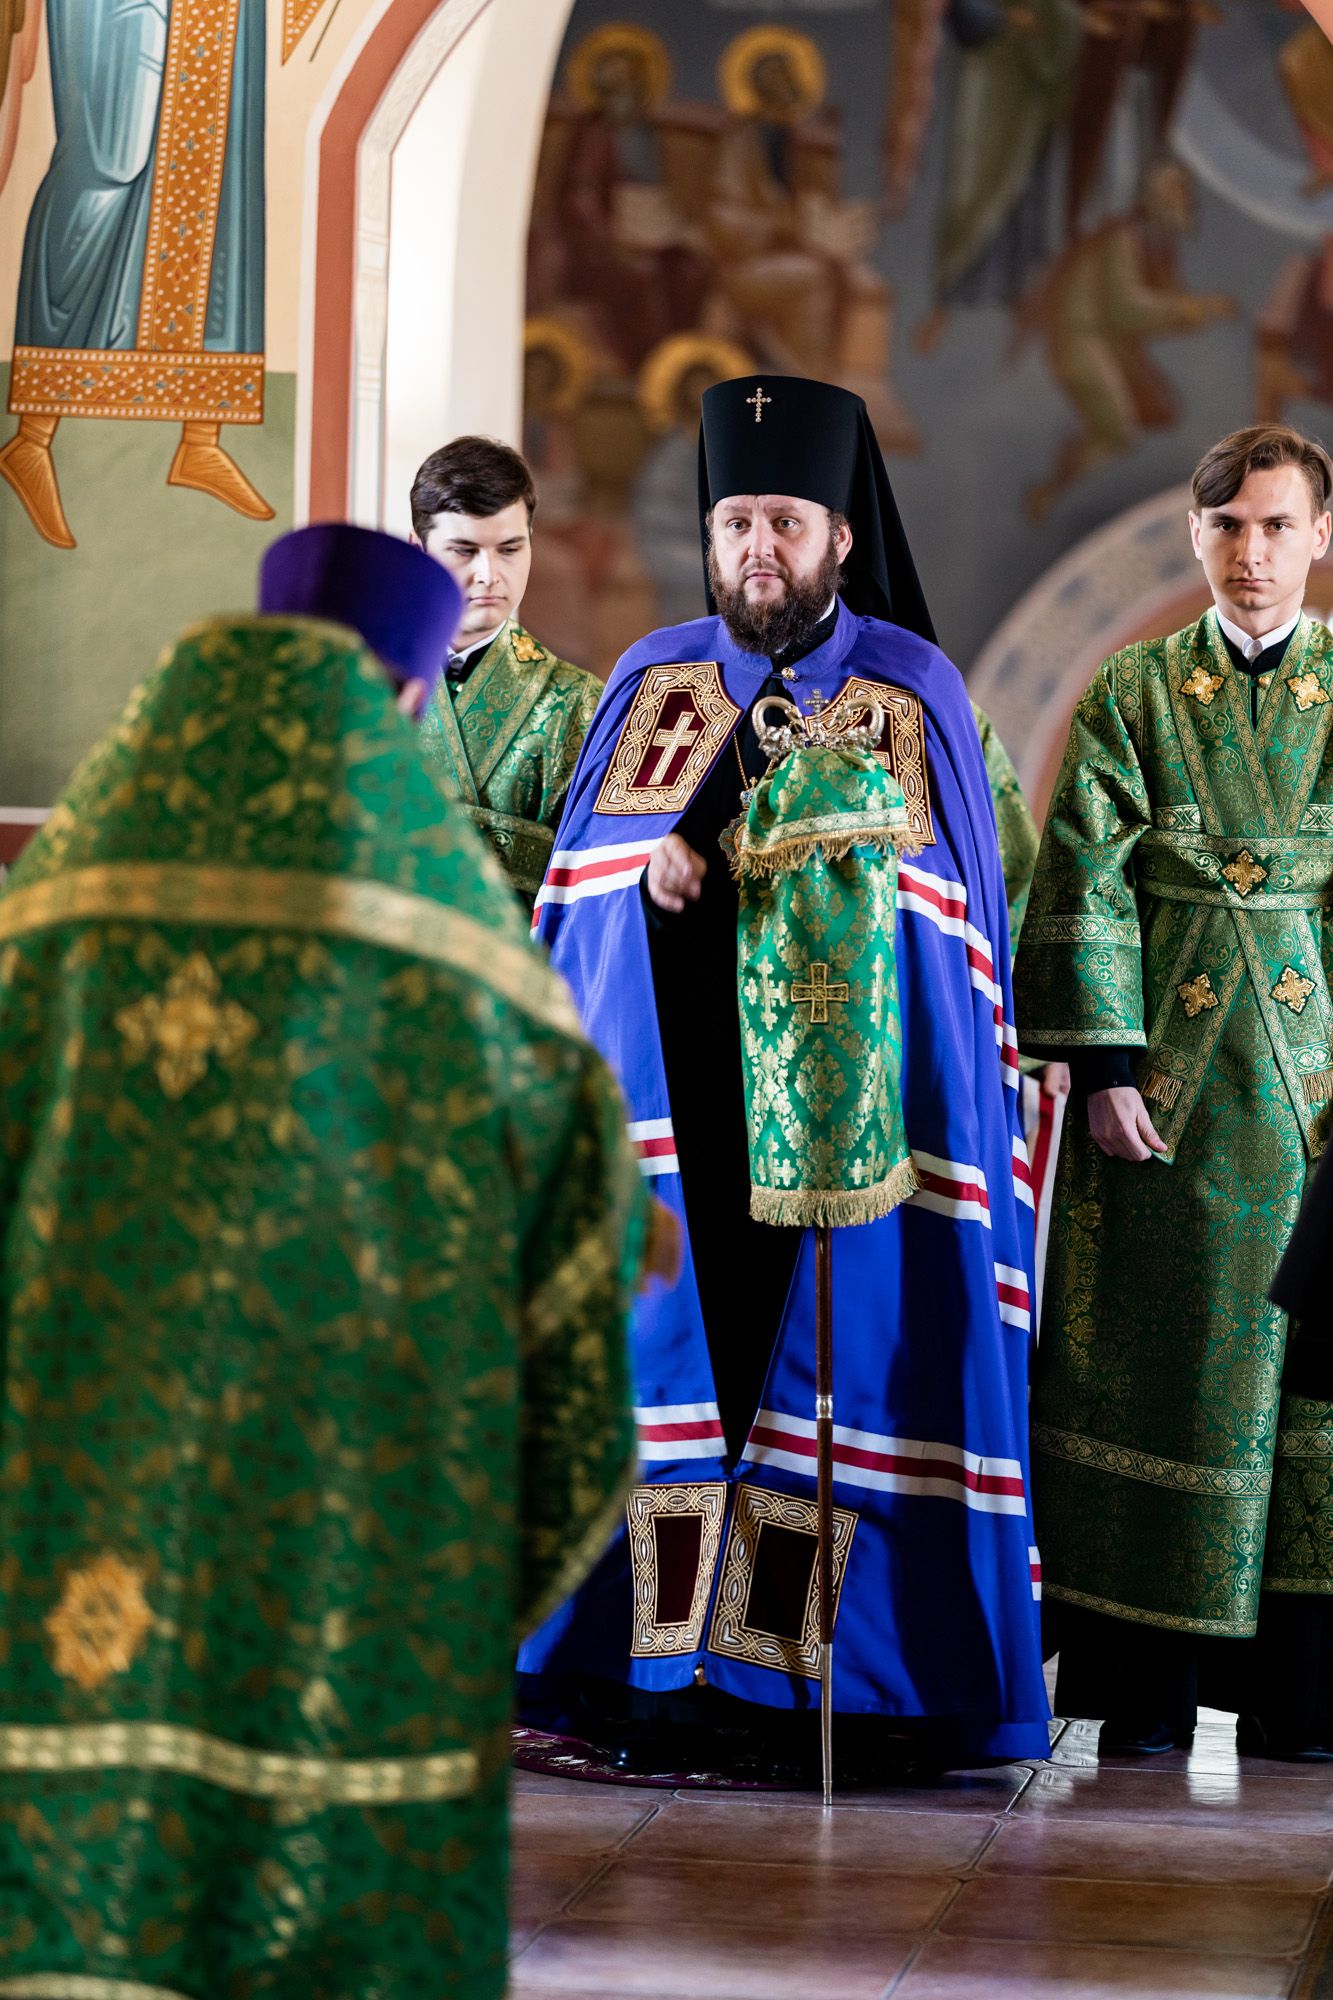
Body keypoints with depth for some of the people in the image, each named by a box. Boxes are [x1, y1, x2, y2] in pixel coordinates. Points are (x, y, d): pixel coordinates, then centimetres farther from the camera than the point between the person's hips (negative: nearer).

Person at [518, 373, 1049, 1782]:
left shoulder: (912, 687, 5)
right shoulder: (654, 678, 12)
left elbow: (948, 900, 4)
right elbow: (579, 870, 9)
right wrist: (649, 872, -11)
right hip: (673, 1078, 2)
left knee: (835, 1340, -8)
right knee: (658, 1332, -5)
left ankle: (806, 1672, -7)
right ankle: (657, 1662, -3)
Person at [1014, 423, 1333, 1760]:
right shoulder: (1134, 695, 6)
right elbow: (1083, 890, 1)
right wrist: (1104, 1063, -8)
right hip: (1172, 1086, -1)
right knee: (1158, 1363, 0)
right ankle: (1144, 1687, 6)